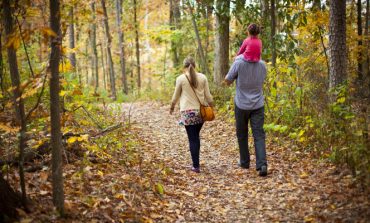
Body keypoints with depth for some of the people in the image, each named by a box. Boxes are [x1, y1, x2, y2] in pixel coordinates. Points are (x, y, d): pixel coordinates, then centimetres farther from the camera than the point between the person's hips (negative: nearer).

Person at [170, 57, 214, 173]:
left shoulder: (180, 78, -5)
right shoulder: (202, 77, 1)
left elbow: (176, 96, 5)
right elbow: (208, 95, 4)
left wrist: (172, 107, 22)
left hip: (188, 112, -3)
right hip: (200, 111, 3)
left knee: (192, 139, 0)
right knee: (196, 136, 18)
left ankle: (196, 166, -1)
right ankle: (196, 161, 21)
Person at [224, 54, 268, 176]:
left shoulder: (239, 63, -14)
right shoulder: (262, 64, -3)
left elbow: (227, 81, -3)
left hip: (242, 105, -2)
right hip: (258, 106, 2)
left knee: (242, 135, 15)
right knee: (259, 135, -1)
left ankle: (245, 162, 24)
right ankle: (262, 164, -16)